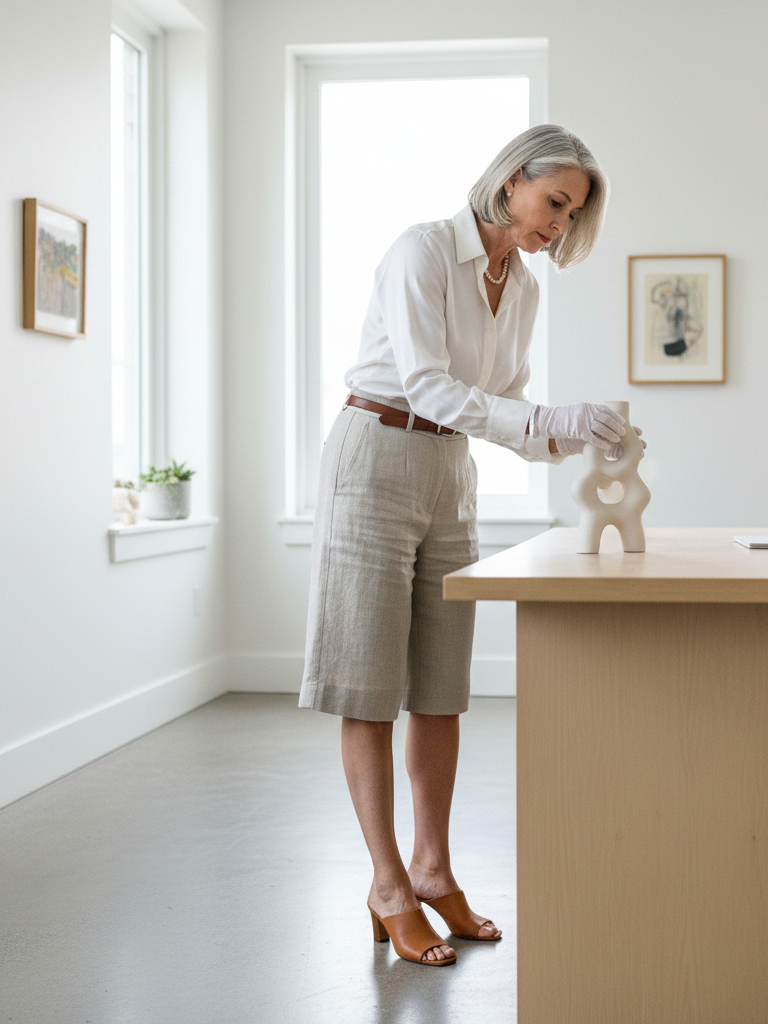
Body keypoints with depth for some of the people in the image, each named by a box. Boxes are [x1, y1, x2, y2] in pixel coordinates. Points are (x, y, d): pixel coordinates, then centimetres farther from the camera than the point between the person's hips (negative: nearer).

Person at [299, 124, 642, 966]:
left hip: (449, 476, 8)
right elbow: (426, 385, -23)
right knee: (369, 683, -3)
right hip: (376, 461, -7)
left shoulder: (523, 288, 10)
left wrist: (572, 444, -6)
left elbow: (506, 404, 13)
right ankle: (387, 883, 4)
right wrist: (548, 418, -30)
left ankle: (431, 868, 18)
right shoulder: (423, 250, -14)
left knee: (441, 684, 8)